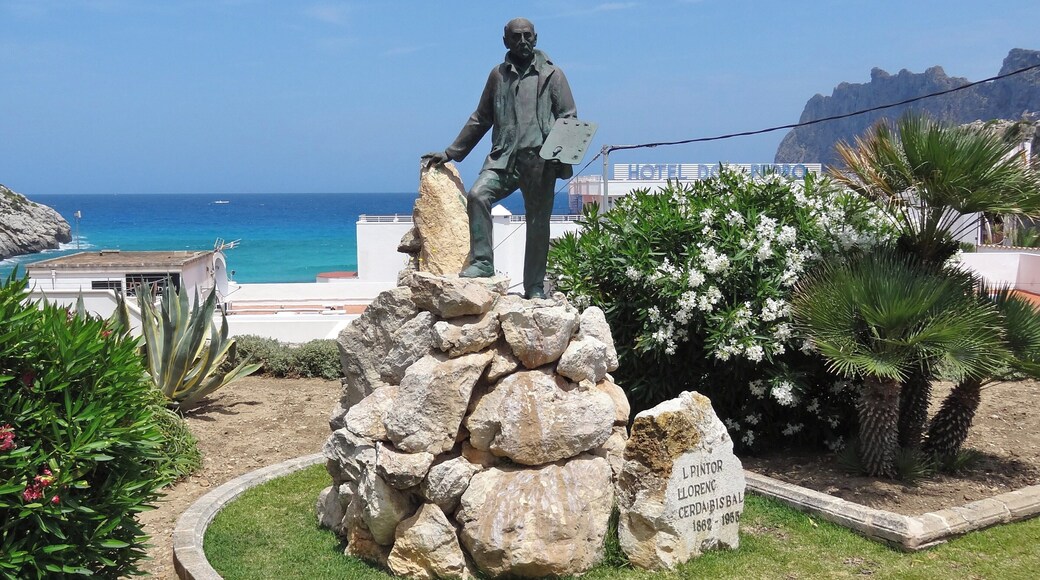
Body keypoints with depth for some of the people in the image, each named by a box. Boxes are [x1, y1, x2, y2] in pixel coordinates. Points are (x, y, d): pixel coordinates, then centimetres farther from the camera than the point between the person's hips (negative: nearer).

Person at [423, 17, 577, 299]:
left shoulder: (552, 75, 9)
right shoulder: (498, 75, 17)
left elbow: (569, 119, 5)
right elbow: (480, 119, 20)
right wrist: (450, 153, 16)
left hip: (540, 161, -2)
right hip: (504, 157, 2)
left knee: (538, 225, 2)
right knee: (477, 195, -24)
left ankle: (535, 288, 12)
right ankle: (482, 262, -15)